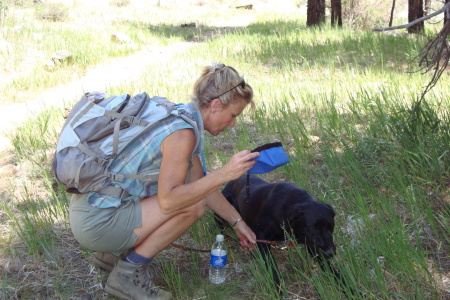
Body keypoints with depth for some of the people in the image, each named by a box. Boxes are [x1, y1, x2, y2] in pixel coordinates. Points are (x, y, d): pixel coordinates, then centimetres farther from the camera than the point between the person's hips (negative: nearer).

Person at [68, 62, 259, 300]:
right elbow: (168, 201, -27)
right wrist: (223, 174, -26)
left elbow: (201, 183, 18)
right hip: (97, 223, -9)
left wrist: (237, 222, 22)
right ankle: (127, 275, -3)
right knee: (193, 205, -15)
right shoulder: (182, 132, -21)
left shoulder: (181, 117, 9)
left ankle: (115, 251, 17)